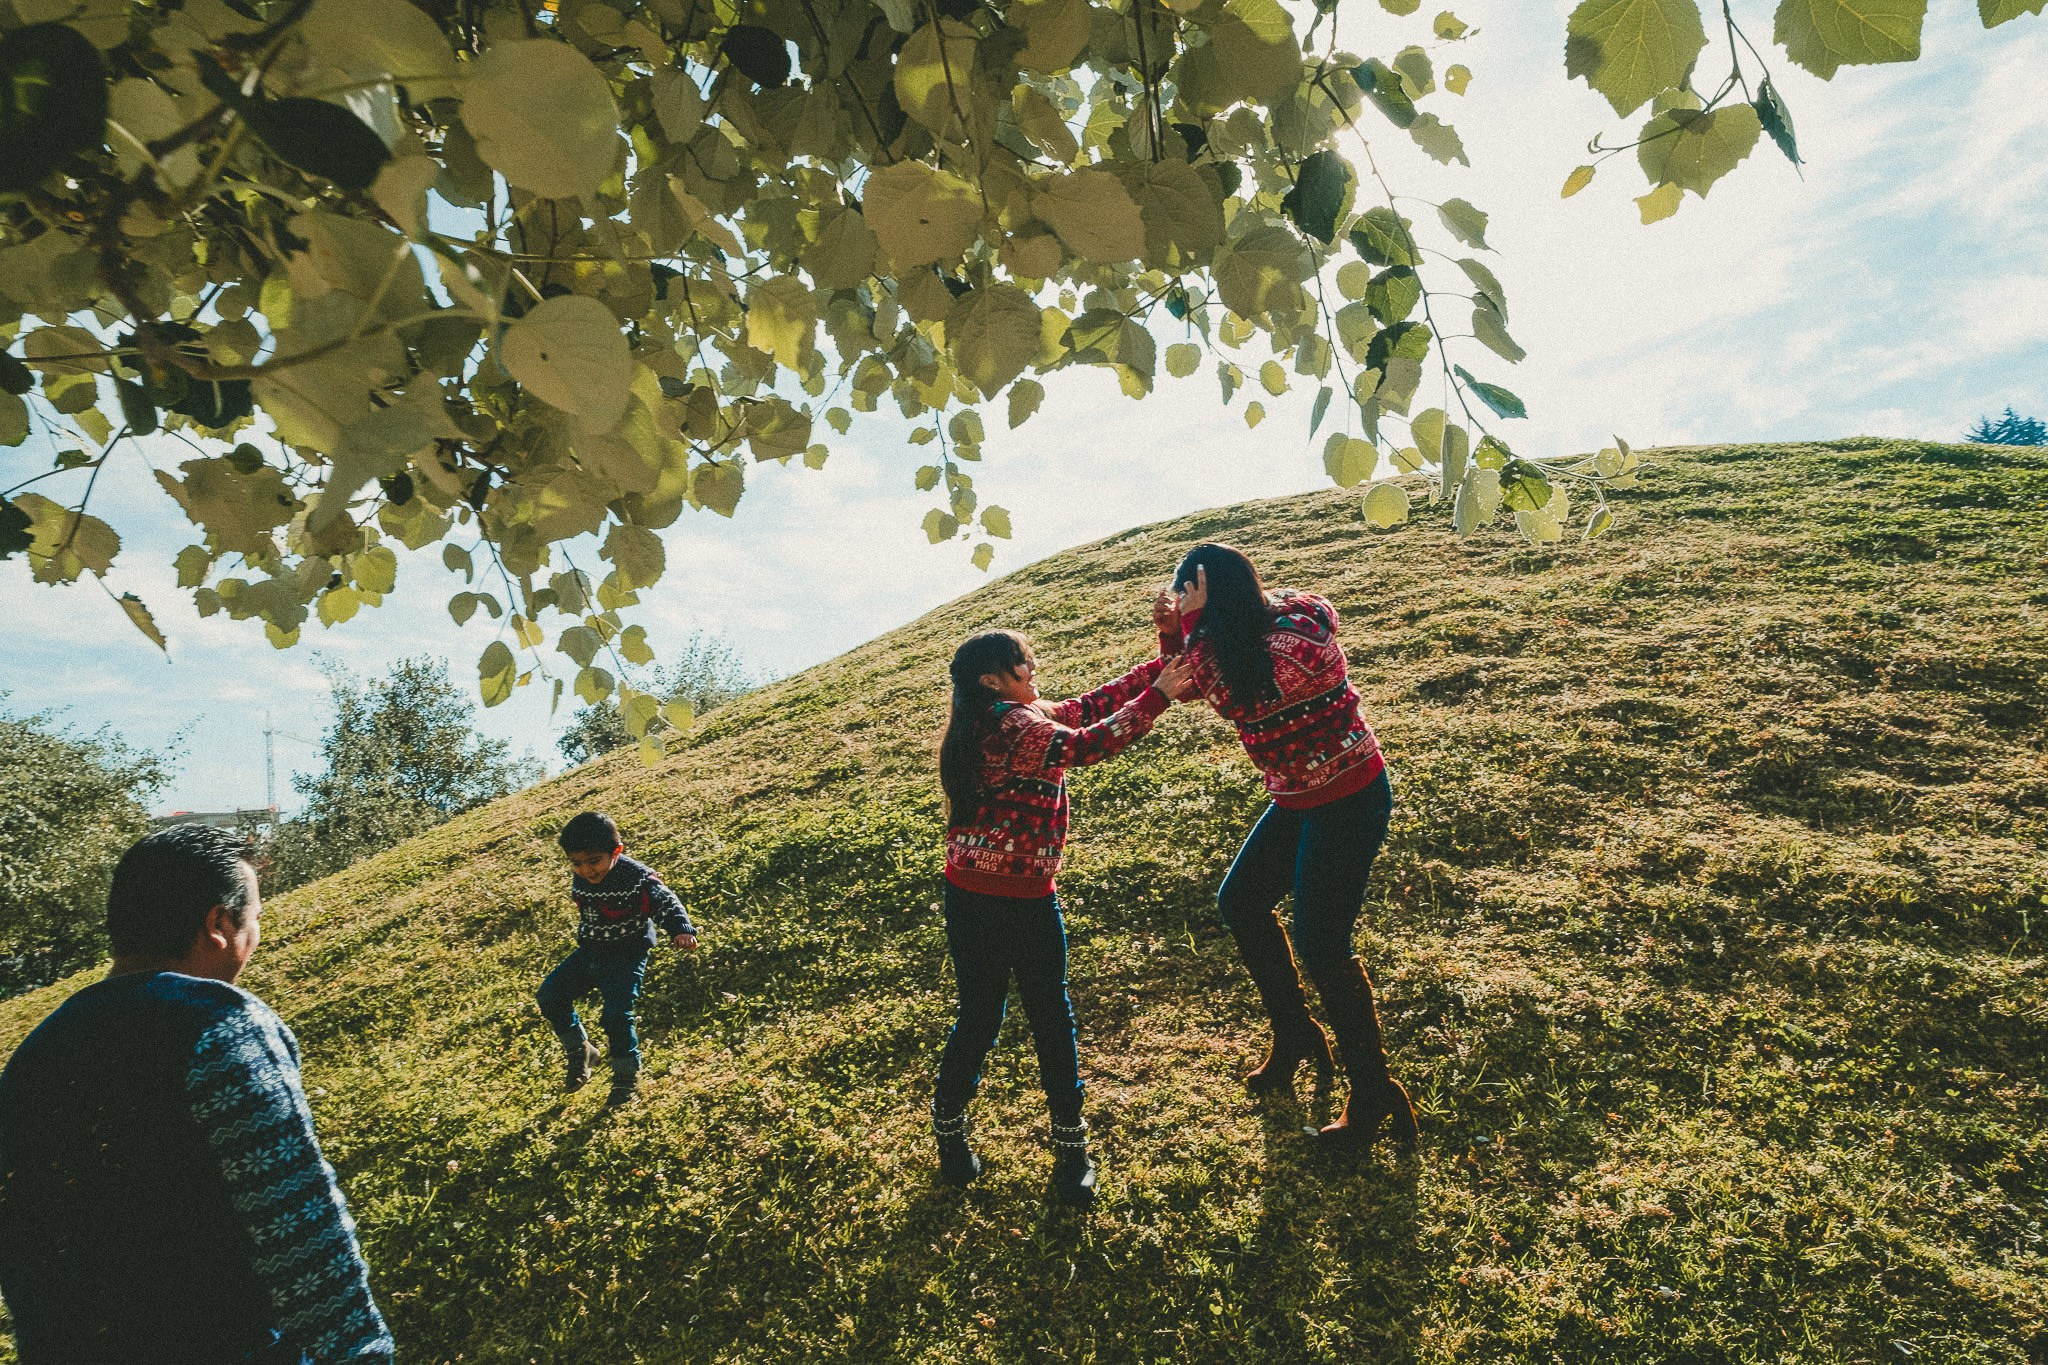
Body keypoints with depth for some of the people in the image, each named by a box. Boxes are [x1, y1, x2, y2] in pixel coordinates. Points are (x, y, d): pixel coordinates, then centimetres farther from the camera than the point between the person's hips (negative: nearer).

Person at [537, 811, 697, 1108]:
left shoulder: (637, 877, -24)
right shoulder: (579, 880, -4)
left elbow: (666, 904, -23)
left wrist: (681, 930, -40)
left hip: (627, 955, -7)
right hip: (589, 952, 7)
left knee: (616, 1015, -18)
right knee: (549, 995, 2)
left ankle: (627, 1077, 5)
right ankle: (579, 1052, 22)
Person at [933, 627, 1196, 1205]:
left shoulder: (1027, 718, 5)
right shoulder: (1012, 728, -22)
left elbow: (1093, 705, 9)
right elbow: (1087, 744, -26)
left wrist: (1165, 663, 4)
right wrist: (1157, 697, -19)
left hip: (1032, 900, 8)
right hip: (980, 903, -8)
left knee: (1052, 1016, 13)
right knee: (980, 1017, 9)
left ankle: (1070, 1142, 27)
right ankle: (948, 1126, 34)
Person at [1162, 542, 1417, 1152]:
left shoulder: (1297, 632, -26)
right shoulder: (1251, 631, 1)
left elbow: (1231, 697, -29)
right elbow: (1197, 686, 6)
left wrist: (1196, 624, -25)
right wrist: (1175, 633, -10)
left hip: (1349, 799, -10)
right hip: (1299, 799, 10)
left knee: (1320, 944, -7)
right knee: (1240, 902, 15)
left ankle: (1373, 1094, 10)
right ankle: (1296, 1034, 33)